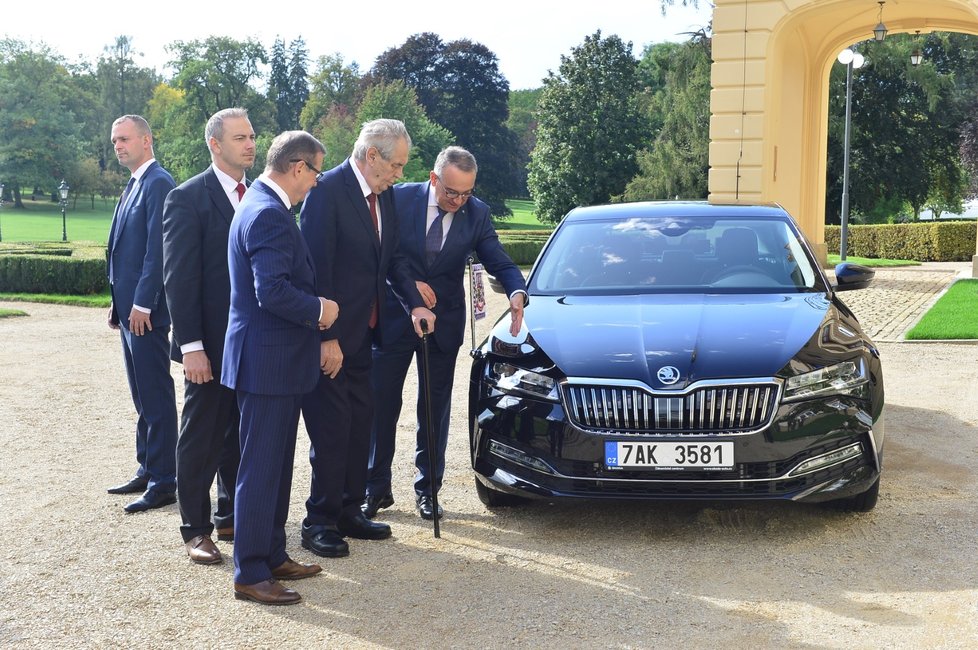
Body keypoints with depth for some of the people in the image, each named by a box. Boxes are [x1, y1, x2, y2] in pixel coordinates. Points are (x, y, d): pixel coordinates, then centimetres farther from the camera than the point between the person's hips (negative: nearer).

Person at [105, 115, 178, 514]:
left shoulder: (158, 183, -13)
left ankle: (163, 484, 2)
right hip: (129, 308, 10)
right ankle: (147, 471, 25)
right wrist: (118, 302, 15)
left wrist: (141, 304, -20)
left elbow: (158, 249, -19)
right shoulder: (133, 185, 17)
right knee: (143, 398, 16)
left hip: (146, 310, -10)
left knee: (157, 398, -4)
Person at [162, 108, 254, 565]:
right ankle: (195, 529, 16)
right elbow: (179, 278, -12)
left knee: (243, 436, 13)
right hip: (212, 343, -6)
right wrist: (191, 345, -17)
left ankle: (232, 517, 27)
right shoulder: (188, 198, -9)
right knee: (201, 438, 5)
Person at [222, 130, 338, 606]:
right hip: (268, 360, -11)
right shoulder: (269, 214, -20)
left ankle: (273, 556, 29)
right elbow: (272, 292, -28)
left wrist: (314, 308, 8)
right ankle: (250, 575, 6)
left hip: (275, 358, 11)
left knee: (276, 466, 18)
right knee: (260, 468, -3)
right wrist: (319, 310, -14)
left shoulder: (262, 204, 14)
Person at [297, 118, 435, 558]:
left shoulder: (384, 196, 8)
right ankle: (319, 522, 10)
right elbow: (316, 268, -20)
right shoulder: (328, 190, -17)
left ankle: (349, 512, 27)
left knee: (359, 422, 14)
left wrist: (414, 303, -2)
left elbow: (391, 258, 14)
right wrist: (326, 337, -21)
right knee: (331, 428, -2)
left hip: (361, 333, 8)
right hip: (329, 336, -8)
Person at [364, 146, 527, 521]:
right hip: (394, 317, -1)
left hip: (444, 322, 2)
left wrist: (517, 293, -25)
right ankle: (377, 488, 17)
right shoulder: (401, 198, -11)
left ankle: (427, 487, 22)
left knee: (436, 408, 9)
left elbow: (499, 261, -5)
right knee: (382, 403, 4)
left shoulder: (477, 213, -6)